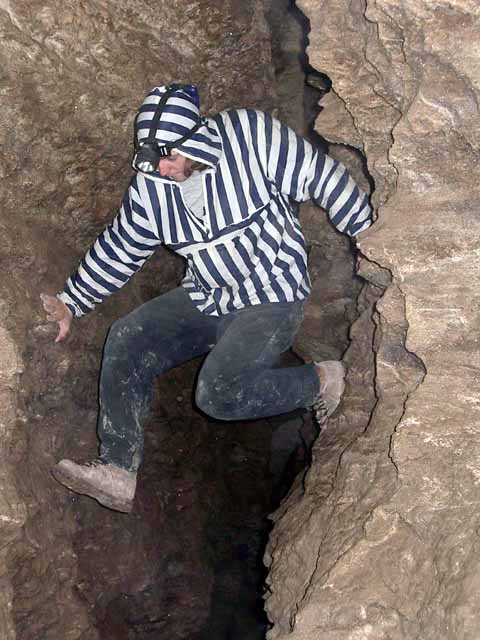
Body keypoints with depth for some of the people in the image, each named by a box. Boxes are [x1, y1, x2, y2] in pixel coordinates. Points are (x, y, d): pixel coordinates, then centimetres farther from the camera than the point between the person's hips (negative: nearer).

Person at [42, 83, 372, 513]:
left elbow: (323, 179, -11)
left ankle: (321, 381, -1)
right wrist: (71, 303, 8)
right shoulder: (149, 187, -2)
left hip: (272, 298, -6)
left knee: (219, 393, -25)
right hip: (205, 298, 6)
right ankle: (118, 472, -8)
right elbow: (117, 250, 11)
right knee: (125, 343, -12)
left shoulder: (251, 136, -18)